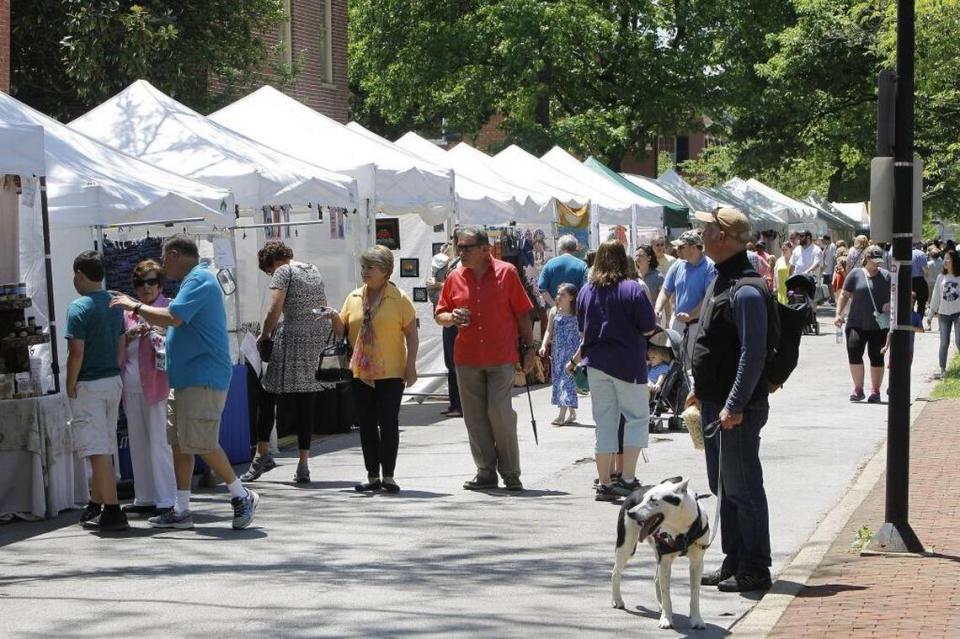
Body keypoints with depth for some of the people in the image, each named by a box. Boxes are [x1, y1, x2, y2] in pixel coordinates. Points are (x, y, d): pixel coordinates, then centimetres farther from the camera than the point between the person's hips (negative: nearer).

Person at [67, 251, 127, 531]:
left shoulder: (79, 308, -14)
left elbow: (77, 353, -18)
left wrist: (70, 387, -9)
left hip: (89, 384, -8)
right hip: (113, 382, 8)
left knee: (98, 451, -7)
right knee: (104, 449, 16)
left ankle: (113, 511, -11)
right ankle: (96, 506, 26)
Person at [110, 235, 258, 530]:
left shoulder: (198, 280, -13)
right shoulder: (195, 280, 20)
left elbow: (171, 318, -23)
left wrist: (135, 307, -12)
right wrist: (142, 315, 22)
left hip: (203, 378, -11)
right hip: (186, 378, 11)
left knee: (200, 442, -11)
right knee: (179, 442, 8)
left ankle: (242, 496, 1)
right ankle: (181, 510, 11)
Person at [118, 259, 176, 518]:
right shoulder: (129, 312, 16)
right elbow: (119, 347, 17)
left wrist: (156, 336, -18)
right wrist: (129, 334, -2)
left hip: (157, 384, -6)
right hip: (131, 387, 6)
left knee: (159, 443, -8)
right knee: (138, 443, 10)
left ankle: (166, 499, -4)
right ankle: (144, 498, 17)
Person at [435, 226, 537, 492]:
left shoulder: (506, 272, 0)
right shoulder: (454, 278, 9)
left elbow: (522, 313, 5)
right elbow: (439, 316, 17)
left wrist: (529, 347, 4)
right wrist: (451, 317, -6)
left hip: (502, 357, -4)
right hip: (467, 358, 4)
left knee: (500, 412, -9)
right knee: (475, 417, 3)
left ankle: (510, 472, 4)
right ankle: (486, 472, 12)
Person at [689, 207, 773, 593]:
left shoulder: (745, 291, -19)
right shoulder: (721, 281, 13)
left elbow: (753, 355, -23)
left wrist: (735, 406, -25)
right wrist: (702, 389, 23)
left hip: (737, 409, -10)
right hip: (715, 404, 10)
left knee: (743, 488, -4)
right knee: (723, 488, 16)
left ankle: (754, 571, 2)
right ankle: (733, 563, 25)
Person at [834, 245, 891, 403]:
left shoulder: (886, 276, 6)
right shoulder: (855, 274, 3)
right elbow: (845, 295, 5)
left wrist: (890, 304, -8)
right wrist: (839, 314, -4)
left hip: (879, 325, 1)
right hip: (856, 323, -1)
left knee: (876, 357, 5)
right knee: (854, 352, -13)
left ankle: (876, 391, 15)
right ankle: (858, 388, 1)